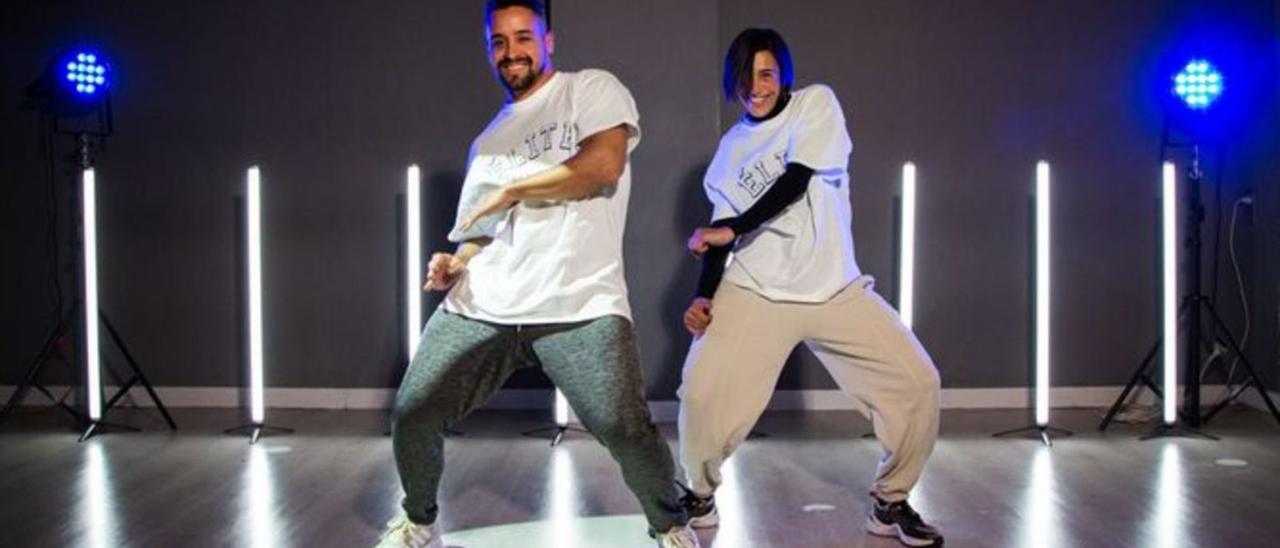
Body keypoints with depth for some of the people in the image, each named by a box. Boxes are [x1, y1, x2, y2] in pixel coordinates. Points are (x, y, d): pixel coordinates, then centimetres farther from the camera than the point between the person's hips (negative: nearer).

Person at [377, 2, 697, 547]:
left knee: (625, 430, -19)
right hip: (482, 306, 6)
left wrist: (511, 190, -4)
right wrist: (454, 263, 5)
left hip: (578, 303, -5)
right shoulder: (488, 140, 23)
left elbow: (604, 164, -11)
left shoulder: (592, 87, 6)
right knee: (412, 415, -1)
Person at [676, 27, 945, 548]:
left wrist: (733, 229, -10)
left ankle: (889, 503, 12)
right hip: (754, 291, 1)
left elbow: (795, 181, -11)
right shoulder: (730, 147, 12)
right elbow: (720, 229, 11)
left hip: (834, 288, -1)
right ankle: (700, 497, 10)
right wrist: (704, 296, -3)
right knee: (701, 394, -18)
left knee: (917, 383, -8)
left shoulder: (816, 103, 2)